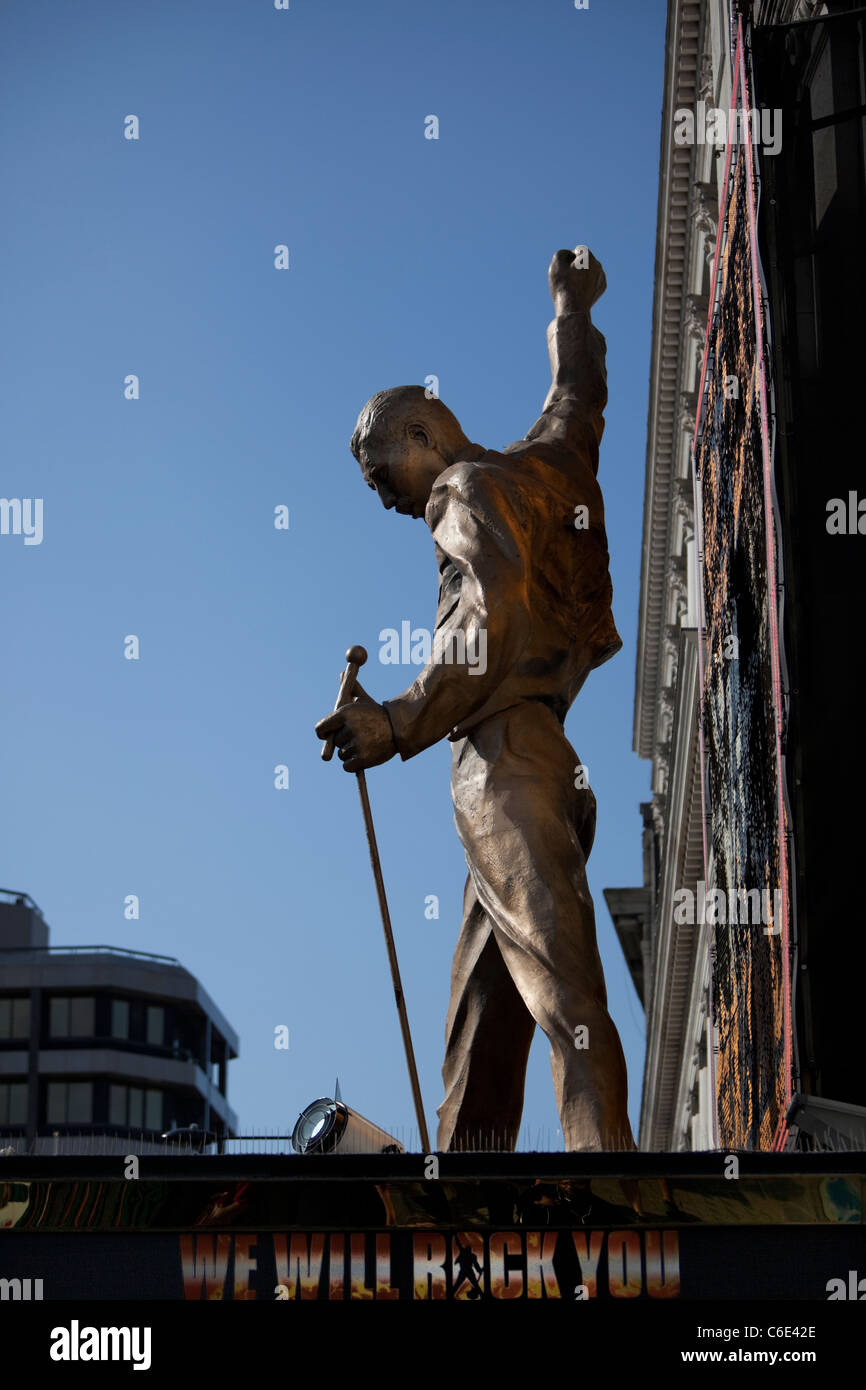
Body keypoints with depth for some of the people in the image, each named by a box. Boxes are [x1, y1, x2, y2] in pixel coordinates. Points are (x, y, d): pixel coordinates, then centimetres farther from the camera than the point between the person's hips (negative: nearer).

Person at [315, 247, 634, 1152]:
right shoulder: (548, 465, 24)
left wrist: (398, 723, -10)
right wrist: (572, 312, 63)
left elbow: (498, 624, -15)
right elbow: (578, 398, 47)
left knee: (561, 987, -19)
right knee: (484, 1002, 4)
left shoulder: (473, 487, 1)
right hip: (561, 759, 9)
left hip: (509, 756, -9)